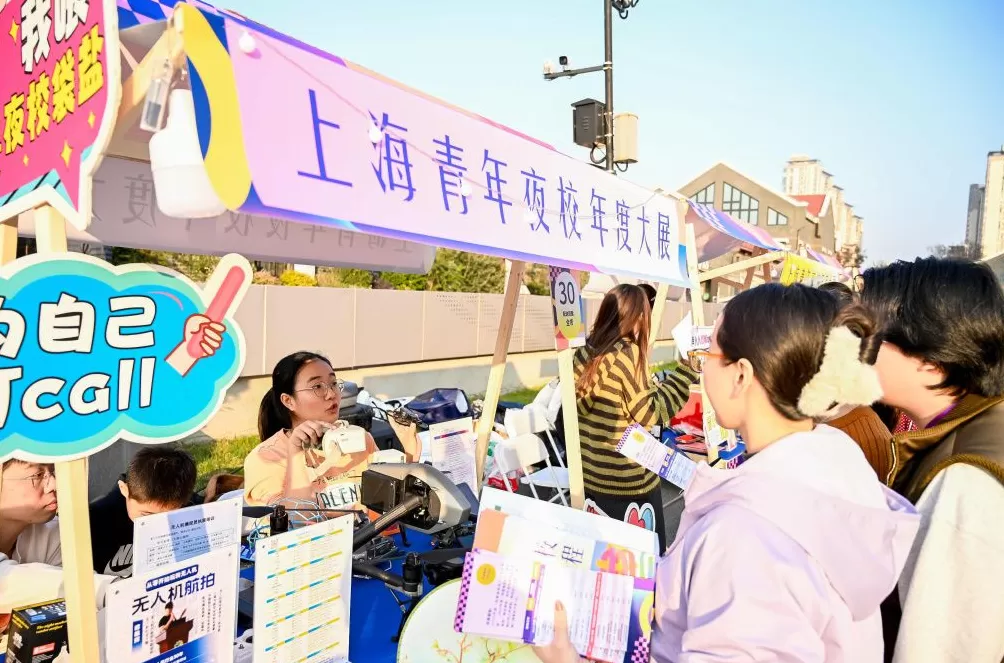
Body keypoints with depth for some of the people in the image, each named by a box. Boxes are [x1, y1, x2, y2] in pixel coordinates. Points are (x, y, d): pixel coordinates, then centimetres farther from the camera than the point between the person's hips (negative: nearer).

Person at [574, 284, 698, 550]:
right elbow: (652, 413, -14)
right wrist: (687, 371, -11)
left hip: (590, 477, 7)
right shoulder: (628, 354, -16)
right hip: (628, 482, -6)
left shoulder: (584, 353, 2)